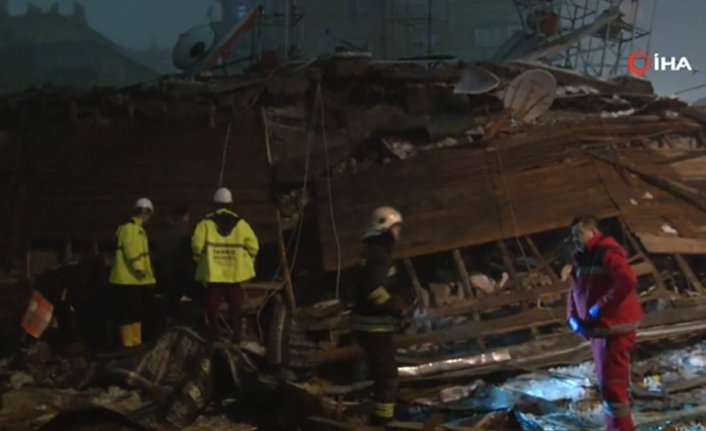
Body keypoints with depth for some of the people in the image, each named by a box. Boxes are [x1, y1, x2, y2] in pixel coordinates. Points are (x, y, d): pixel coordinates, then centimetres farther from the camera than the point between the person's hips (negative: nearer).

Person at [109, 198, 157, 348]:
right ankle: (129, 344, -7)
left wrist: (148, 277, 20)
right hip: (128, 279, -11)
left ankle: (135, 343, 20)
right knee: (129, 313, -9)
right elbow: (131, 251, -22)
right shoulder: (130, 228, -11)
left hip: (136, 279, 11)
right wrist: (139, 269, -26)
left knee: (136, 313, 14)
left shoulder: (138, 229, 22)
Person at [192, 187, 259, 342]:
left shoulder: (207, 222, -3)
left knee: (213, 303, 6)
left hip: (213, 271, -1)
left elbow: (197, 243, -12)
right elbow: (253, 245, 0)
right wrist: (248, 261, 14)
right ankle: (237, 333, 8)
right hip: (234, 271, 2)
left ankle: (214, 333, 5)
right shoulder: (239, 222, 3)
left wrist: (199, 259, 6)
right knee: (236, 304, 8)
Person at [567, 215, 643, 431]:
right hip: (598, 329, 10)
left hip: (615, 328, -10)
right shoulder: (582, 259, 14)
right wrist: (573, 318, 2)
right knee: (606, 382, 18)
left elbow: (628, 281, -30)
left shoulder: (607, 252, -15)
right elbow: (576, 292, 19)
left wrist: (600, 307, -24)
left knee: (612, 383, -9)